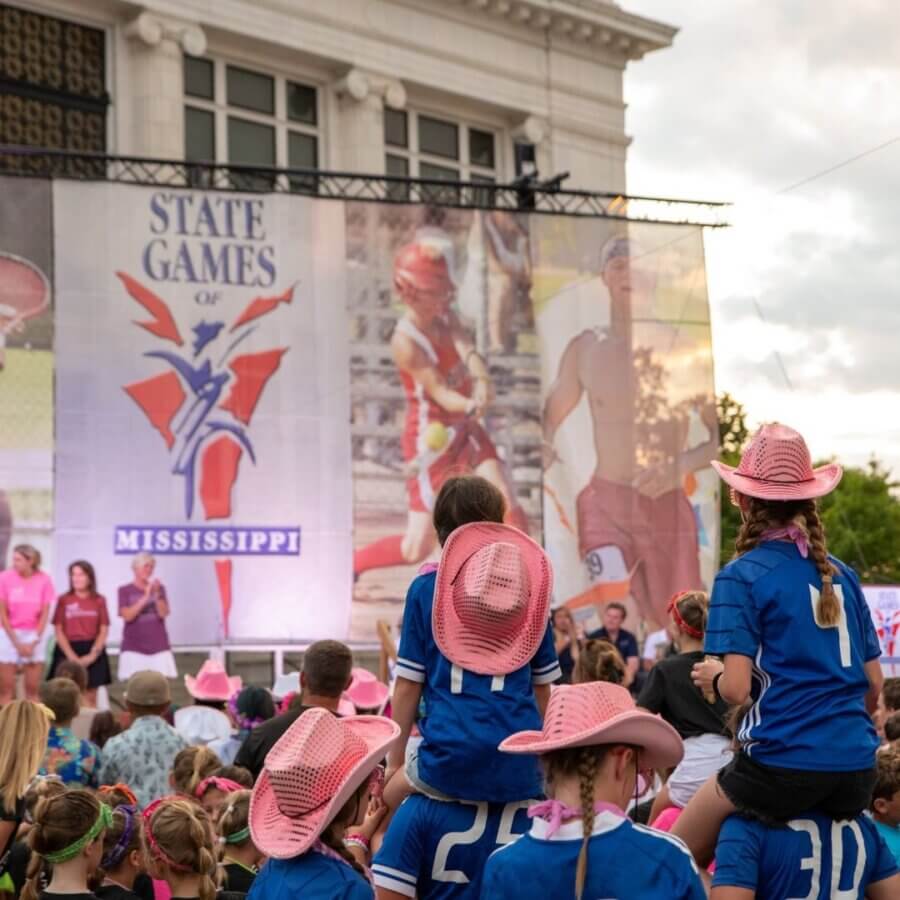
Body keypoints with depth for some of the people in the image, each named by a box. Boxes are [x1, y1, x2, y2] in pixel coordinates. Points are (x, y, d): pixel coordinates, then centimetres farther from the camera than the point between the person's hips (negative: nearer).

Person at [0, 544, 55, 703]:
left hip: (35, 635, 1)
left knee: (33, 688, 3)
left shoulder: (43, 579, -7)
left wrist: (34, 642, -9)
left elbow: (45, 614, -2)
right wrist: (16, 642, -9)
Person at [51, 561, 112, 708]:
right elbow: (58, 630, -2)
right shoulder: (64, 600, 1)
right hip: (68, 651, -1)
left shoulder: (99, 600, 4)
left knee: (90, 698, 3)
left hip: (93, 652, 1)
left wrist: (93, 654, -10)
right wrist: (71, 655, -12)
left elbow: (104, 630, 2)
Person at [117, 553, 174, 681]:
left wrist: (156, 594, -17)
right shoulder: (125, 590, 2)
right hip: (134, 646, -2)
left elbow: (164, 613, -3)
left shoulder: (159, 588, 8)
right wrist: (145, 598, -18)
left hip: (158, 646, 2)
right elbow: (127, 616, -10)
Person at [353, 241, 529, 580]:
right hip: (432, 438, -7)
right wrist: (470, 406, -48)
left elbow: (470, 353, -19)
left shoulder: (444, 314, -3)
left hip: (465, 428, 7)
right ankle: (345, 565, 22)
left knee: (510, 509, -8)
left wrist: (482, 383, -41)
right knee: (417, 549, 0)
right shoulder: (405, 342, -23)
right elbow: (440, 393, -27)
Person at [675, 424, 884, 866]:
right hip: (858, 768, 6)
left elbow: (736, 688, -14)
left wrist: (711, 676, 8)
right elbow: (874, 686, 13)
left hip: (782, 766, -6)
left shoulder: (742, 576, -6)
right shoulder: (842, 574, 10)